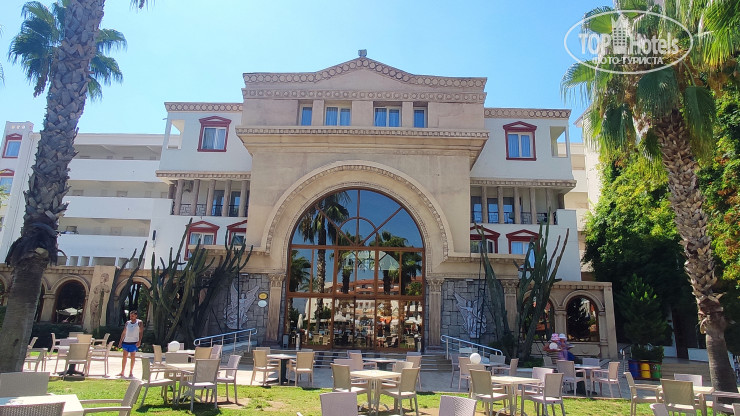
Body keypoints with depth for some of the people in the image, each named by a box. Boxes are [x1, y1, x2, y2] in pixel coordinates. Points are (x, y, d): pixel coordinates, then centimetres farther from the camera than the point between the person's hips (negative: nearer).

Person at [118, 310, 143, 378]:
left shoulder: (139, 322, 2)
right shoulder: (127, 323, 13)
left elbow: (141, 332, -4)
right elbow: (124, 332, 16)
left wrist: (139, 341, -15)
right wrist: (120, 341, 9)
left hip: (134, 342, -4)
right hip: (126, 341, 4)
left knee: (133, 357, 2)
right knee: (124, 356, 4)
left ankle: (131, 372, 9)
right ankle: (122, 372, 10)